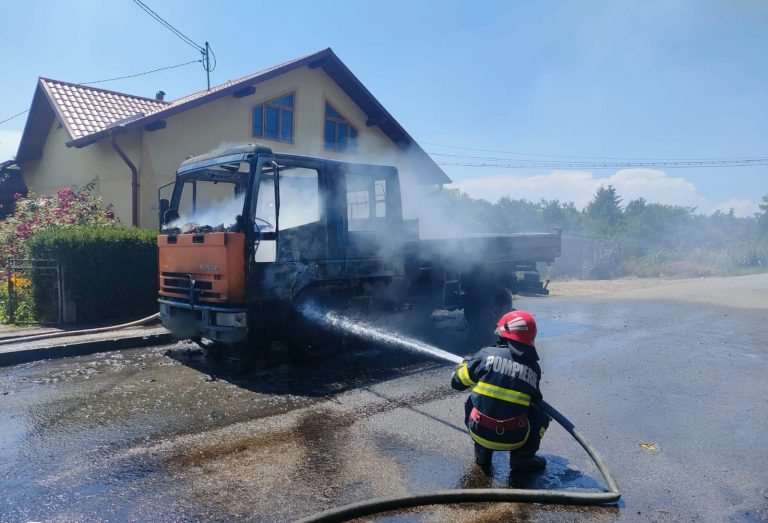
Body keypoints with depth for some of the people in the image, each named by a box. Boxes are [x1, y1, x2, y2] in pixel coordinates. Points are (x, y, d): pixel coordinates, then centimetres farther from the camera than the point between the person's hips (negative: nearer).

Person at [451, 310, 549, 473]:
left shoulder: (487, 355, -9)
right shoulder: (533, 368, -2)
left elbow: (457, 382, 1)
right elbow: (534, 399, 12)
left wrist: (466, 363, 23)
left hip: (480, 432, 0)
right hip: (514, 438, 0)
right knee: (541, 415, 25)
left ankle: (482, 454, 23)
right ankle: (522, 458, 13)